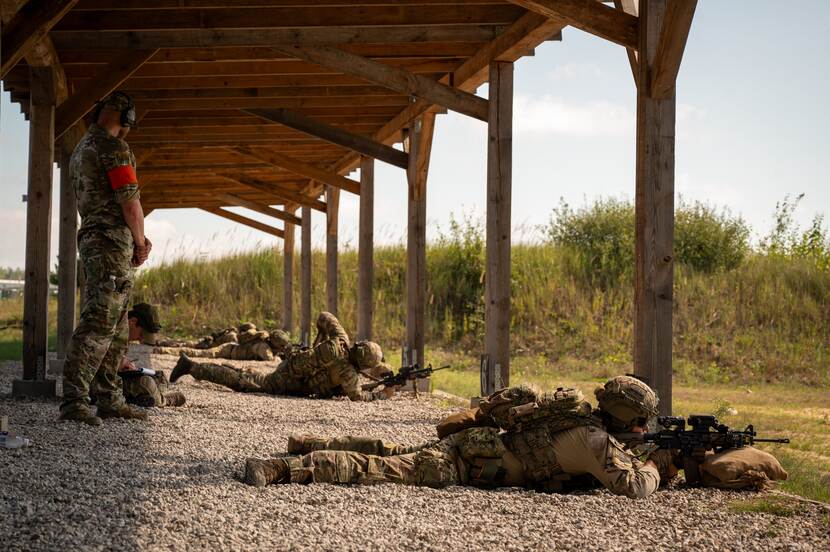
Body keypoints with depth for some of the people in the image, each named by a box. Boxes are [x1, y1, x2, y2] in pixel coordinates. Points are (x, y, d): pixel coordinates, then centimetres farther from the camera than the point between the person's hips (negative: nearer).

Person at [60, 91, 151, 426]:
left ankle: (111, 400, 12)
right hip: (111, 244, -10)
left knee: (116, 329, 12)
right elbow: (130, 202, -14)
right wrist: (140, 242, 1)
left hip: (90, 240, 10)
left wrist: (136, 239, 14)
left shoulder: (80, 150, 20)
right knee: (98, 324, -14)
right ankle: (74, 402, -18)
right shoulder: (114, 148, -10)